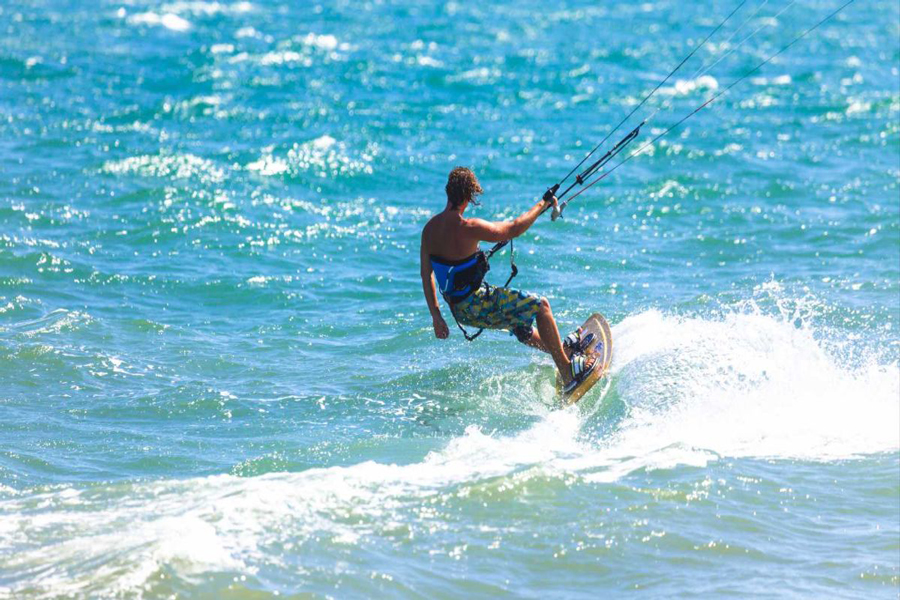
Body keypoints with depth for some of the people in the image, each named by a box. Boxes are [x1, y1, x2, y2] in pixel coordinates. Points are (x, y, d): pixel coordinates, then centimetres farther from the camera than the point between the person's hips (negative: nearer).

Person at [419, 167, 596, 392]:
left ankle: (564, 348, 47)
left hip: (458, 310, 9)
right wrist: (543, 204, -2)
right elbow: (513, 229, -16)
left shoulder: (430, 228, -2)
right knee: (540, 305, -1)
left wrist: (436, 315, 13)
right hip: (475, 305, -8)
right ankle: (567, 370, 5)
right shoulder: (467, 228, -27)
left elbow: (426, 274, 5)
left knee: (521, 324, 28)